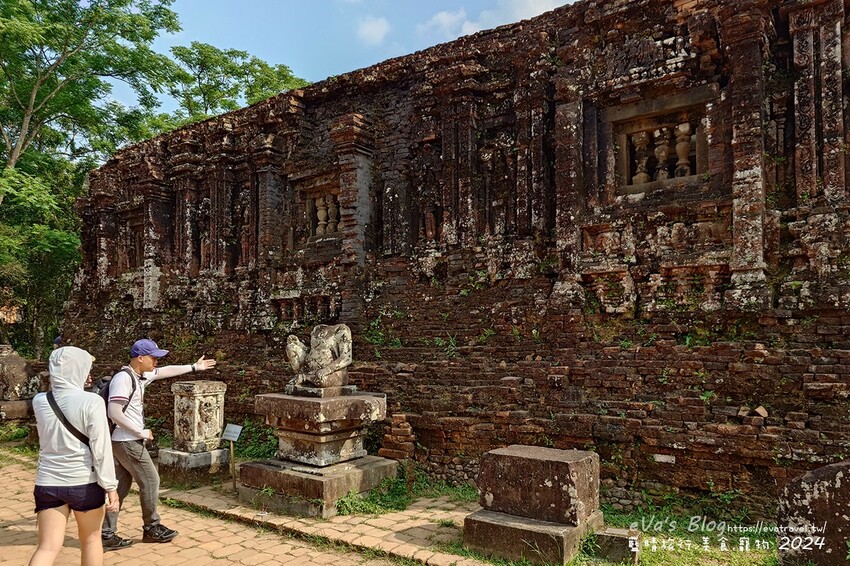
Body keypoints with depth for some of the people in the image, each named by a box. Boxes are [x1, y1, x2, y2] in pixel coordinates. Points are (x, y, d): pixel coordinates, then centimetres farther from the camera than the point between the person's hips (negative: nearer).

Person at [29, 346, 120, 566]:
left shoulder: (39, 401, -1)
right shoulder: (91, 401, -15)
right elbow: (101, 449, -16)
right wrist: (111, 486, -8)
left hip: (47, 483, 4)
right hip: (84, 483, -3)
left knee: (47, 547, 6)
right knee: (91, 539, 17)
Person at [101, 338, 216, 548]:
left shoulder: (140, 376, 9)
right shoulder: (123, 378, -19)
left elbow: (165, 371, 23)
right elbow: (114, 413, -25)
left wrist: (194, 367, 28)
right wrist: (141, 432, -18)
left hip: (124, 441, 9)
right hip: (128, 442, -9)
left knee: (120, 487, 12)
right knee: (150, 481, 3)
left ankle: (107, 534, 17)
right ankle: (152, 528, 17)